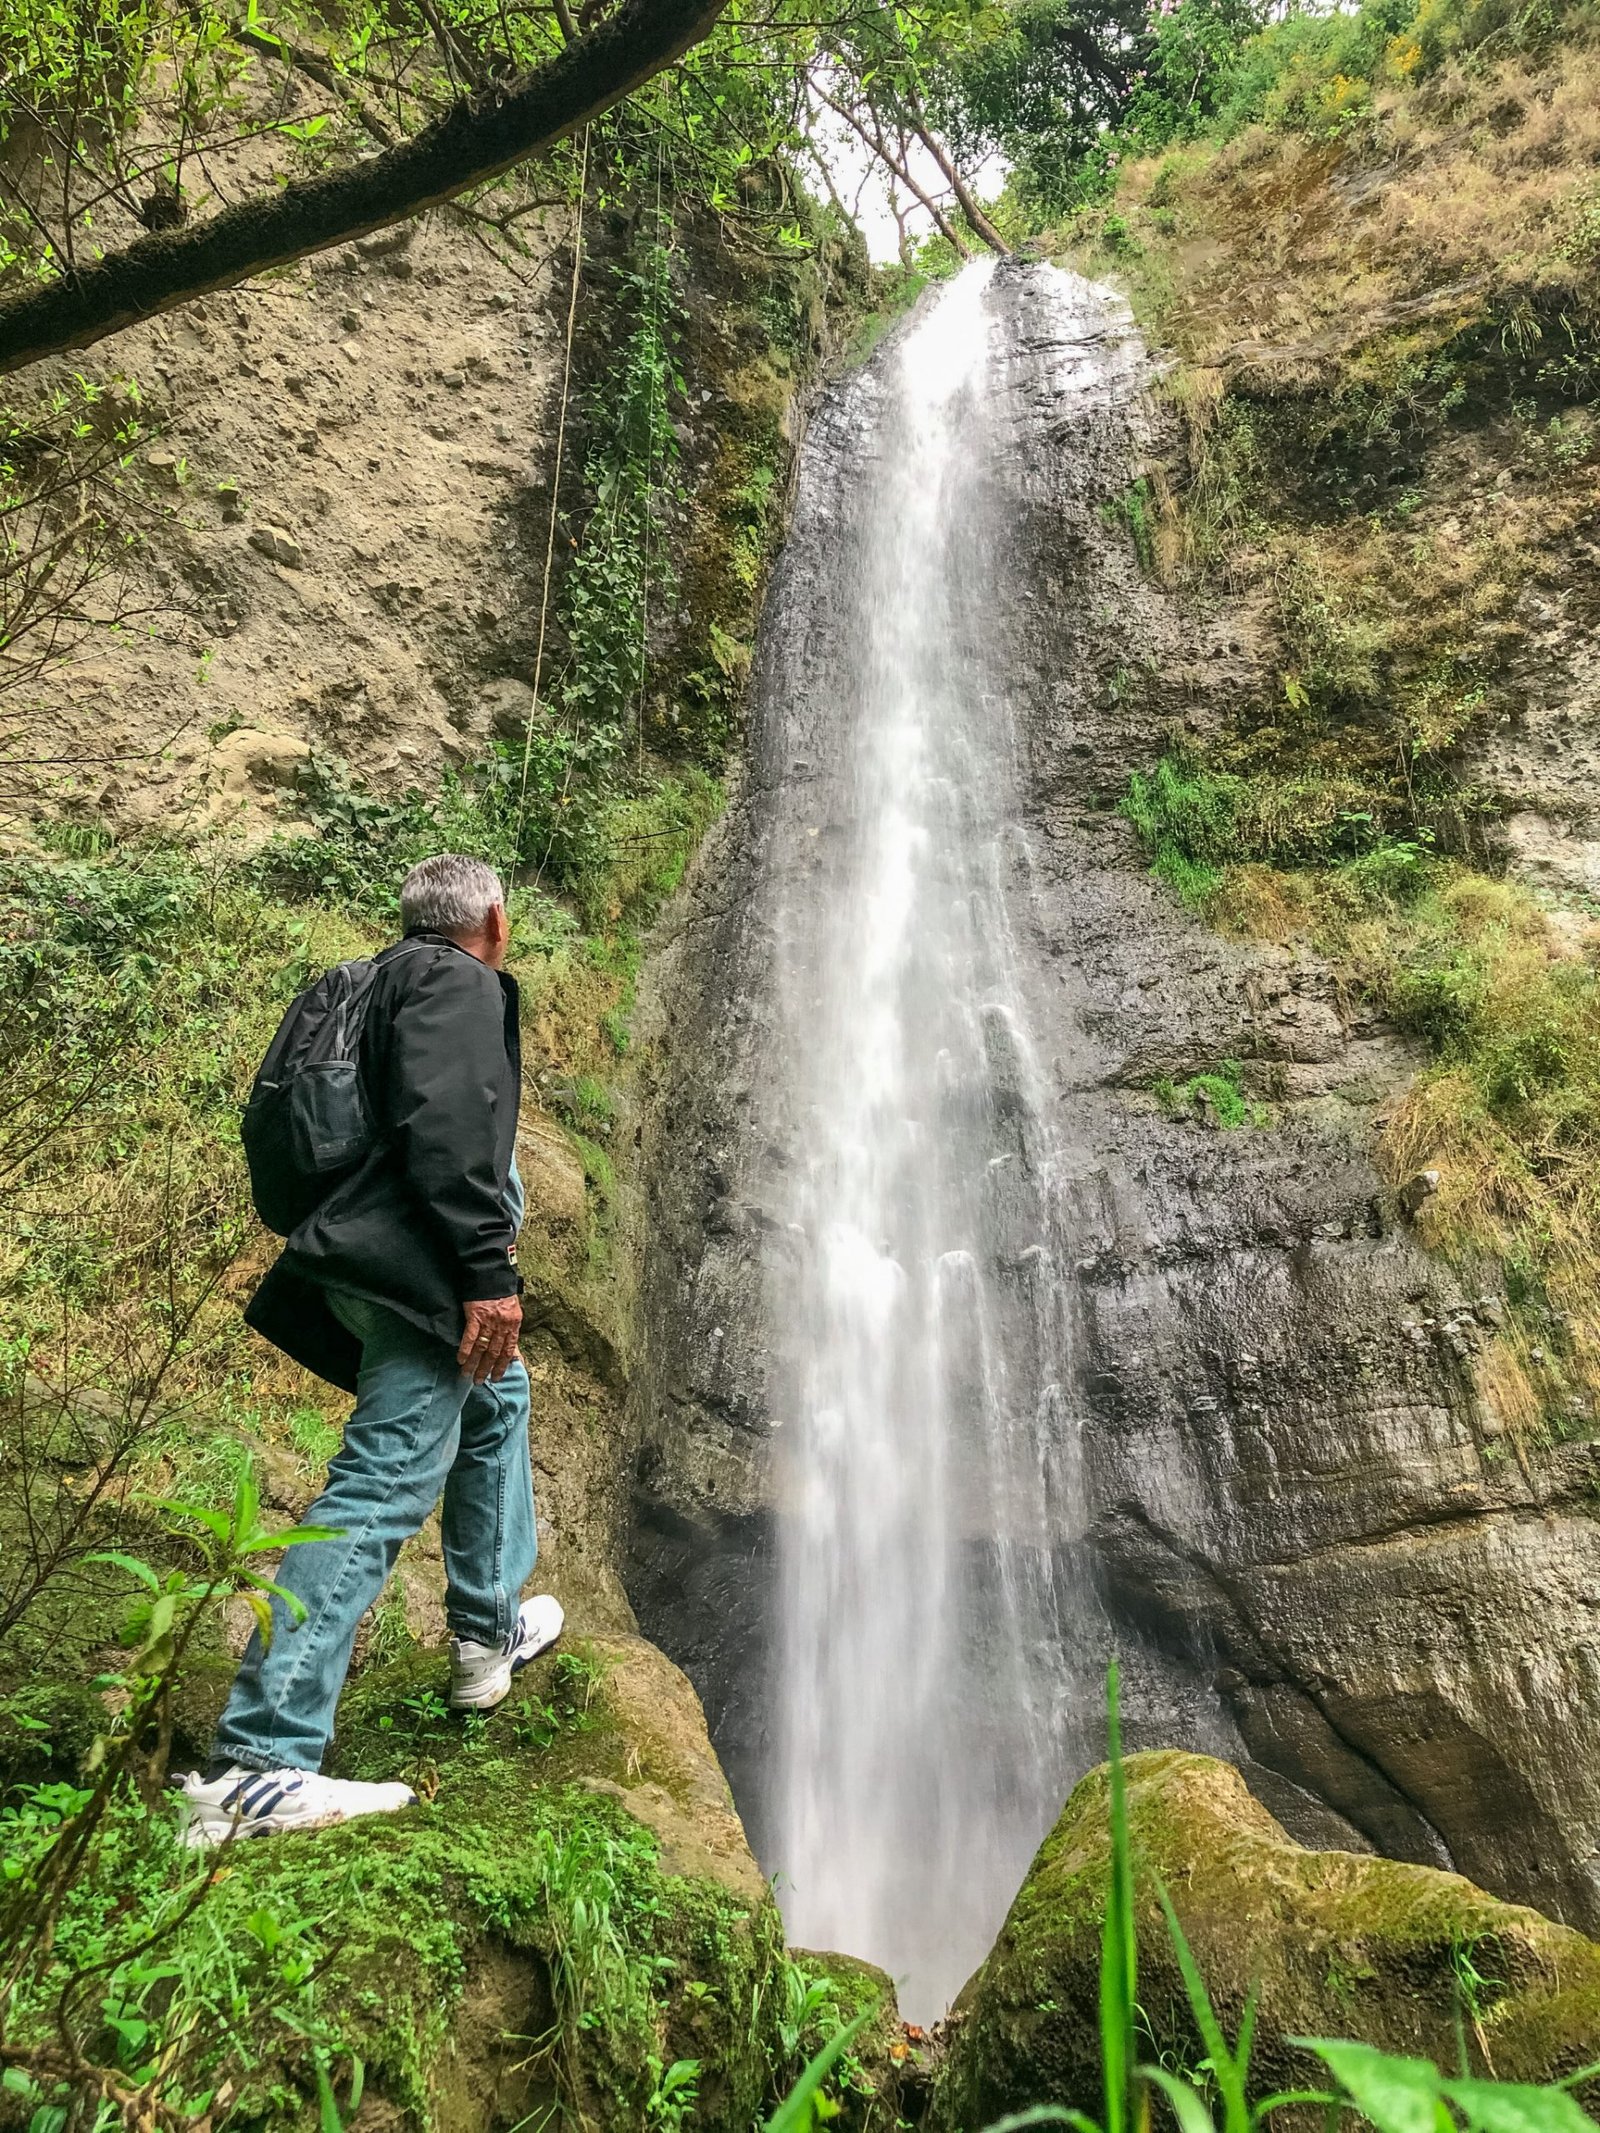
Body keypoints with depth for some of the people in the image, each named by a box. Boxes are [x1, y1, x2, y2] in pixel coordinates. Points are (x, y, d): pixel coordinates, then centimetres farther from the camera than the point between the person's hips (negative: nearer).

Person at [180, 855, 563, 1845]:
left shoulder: (395, 981, 23)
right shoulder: (458, 982, -6)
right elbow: (444, 1126, -22)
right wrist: (488, 1270, -24)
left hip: (392, 1267, 11)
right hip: (422, 1269, -11)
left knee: (498, 1399, 27)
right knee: (384, 1489, -12)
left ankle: (488, 1631, 36)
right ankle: (256, 1765, -11)